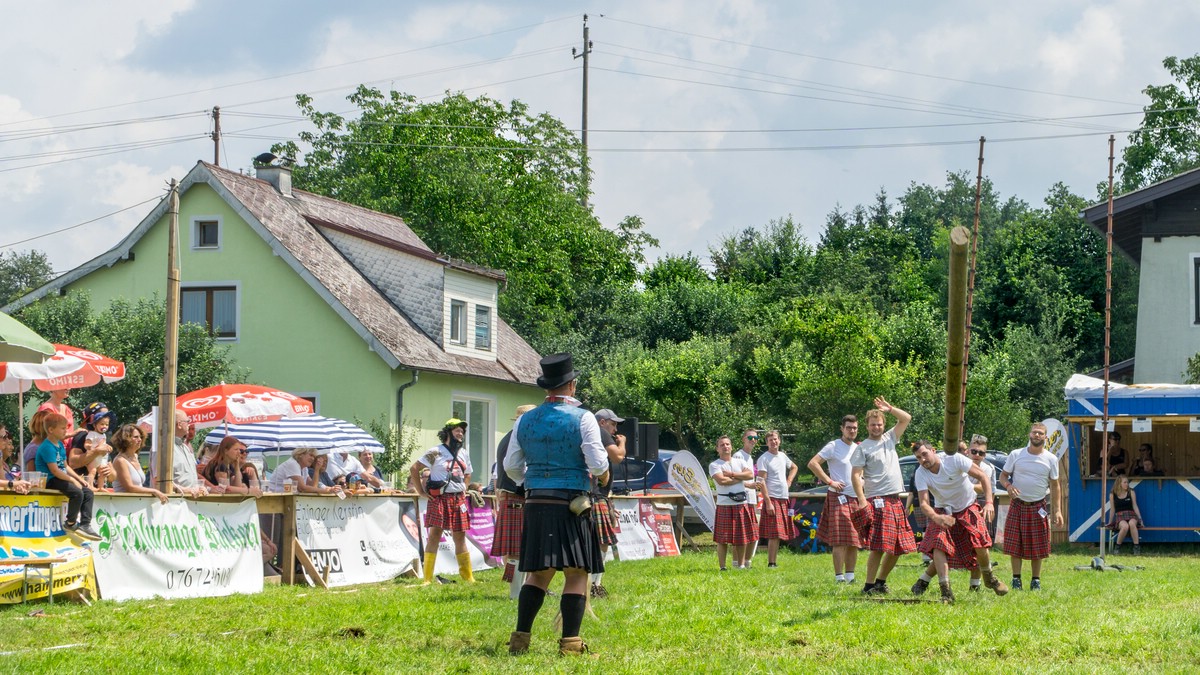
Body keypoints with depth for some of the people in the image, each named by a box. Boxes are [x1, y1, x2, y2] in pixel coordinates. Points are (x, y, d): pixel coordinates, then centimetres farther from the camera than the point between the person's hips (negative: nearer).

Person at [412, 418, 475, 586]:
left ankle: (468, 576, 13)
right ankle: (428, 578, -8)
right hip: (439, 498, -5)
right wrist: (422, 491, -7)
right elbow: (414, 468, -7)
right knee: (435, 535, -8)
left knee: (460, 536, 9)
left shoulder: (464, 455, 14)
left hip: (458, 499, 5)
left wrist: (464, 490, 14)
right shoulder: (436, 452, -5)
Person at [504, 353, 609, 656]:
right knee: (576, 574, 1)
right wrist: (603, 474, 12)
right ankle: (570, 642, -4)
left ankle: (520, 638, 10)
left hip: (535, 505, 5)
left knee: (538, 572, 14)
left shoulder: (525, 420, 7)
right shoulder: (582, 418, -7)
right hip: (571, 506, -5)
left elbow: (511, 466, 11)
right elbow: (598, 464, -11)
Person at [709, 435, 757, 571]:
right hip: (724, 505, -4)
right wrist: (740, 478, -5)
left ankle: (741, 565, 17)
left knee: (742, 537, 8)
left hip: (742, 504, 4)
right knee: (723, 538, -5)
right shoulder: (714, 465, 0)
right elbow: (721, 480, -17)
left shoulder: (740, 462, 14)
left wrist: (731, 474, -11)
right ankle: (722, 567, 1)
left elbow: (750, 474, -3)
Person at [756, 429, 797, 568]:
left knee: (779, 534, 8)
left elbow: (794, 467, 35)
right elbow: (761, 481, -14)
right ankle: (771, 563, -9)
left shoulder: (782, 456, 14)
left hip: (784, 499, 7)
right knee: (773, 535, -11)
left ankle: (774, 563, 13)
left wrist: (789, 481, 16)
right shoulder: (763, 459, -7)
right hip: (772, 499, -7)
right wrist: (768, 502, -20)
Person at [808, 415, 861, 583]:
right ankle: (839, 577, -9)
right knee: (840, 541, -10)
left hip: (856, 499, 7)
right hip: (839, 497, -7)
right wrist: (830, 481, -17)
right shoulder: (834, 446, -6)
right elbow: (812, 463, -14)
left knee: (854, 541, 8)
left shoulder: (858, 449, 15)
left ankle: (850, 575, 14)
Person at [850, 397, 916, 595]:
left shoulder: (889, 439, 16)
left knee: (898, 547, 8)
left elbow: (907, 418, 20)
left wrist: (889, 408, 5)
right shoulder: (862, 448, -2)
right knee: (879, 547, -14)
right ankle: (869, 585, -10)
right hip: (877, 501, -7)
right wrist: (862, 500, -17)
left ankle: (881, 581, 19)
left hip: (895, 501, 7)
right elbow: (855, 476, -7)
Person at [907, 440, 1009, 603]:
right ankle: (946, 593, -23)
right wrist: (936, 517, -46)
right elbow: (924, 503, -23)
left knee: (979, 544, -19)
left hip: (969, 508, -1)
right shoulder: (920, 474, -15)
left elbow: (983, 476, -18)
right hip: (945, 512, 1)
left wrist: (989, 502, -30)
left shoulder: (954, 459, -22)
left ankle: (989, 577, 11)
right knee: (938, 546, -22)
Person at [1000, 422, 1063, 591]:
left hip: (1039, 507, 0)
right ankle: (1016, 579, 7)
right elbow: (1003, 475, 5)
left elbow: (1054, 486, 6)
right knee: (1015, 544, -2)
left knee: (1037, 546, 3)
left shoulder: (1051, 459, 2)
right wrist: (1008, 485, -19)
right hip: (1017, 505, 0)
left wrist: (1057, 510, -1)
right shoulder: (1016, 455, 0)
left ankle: (1036, 580, 13)